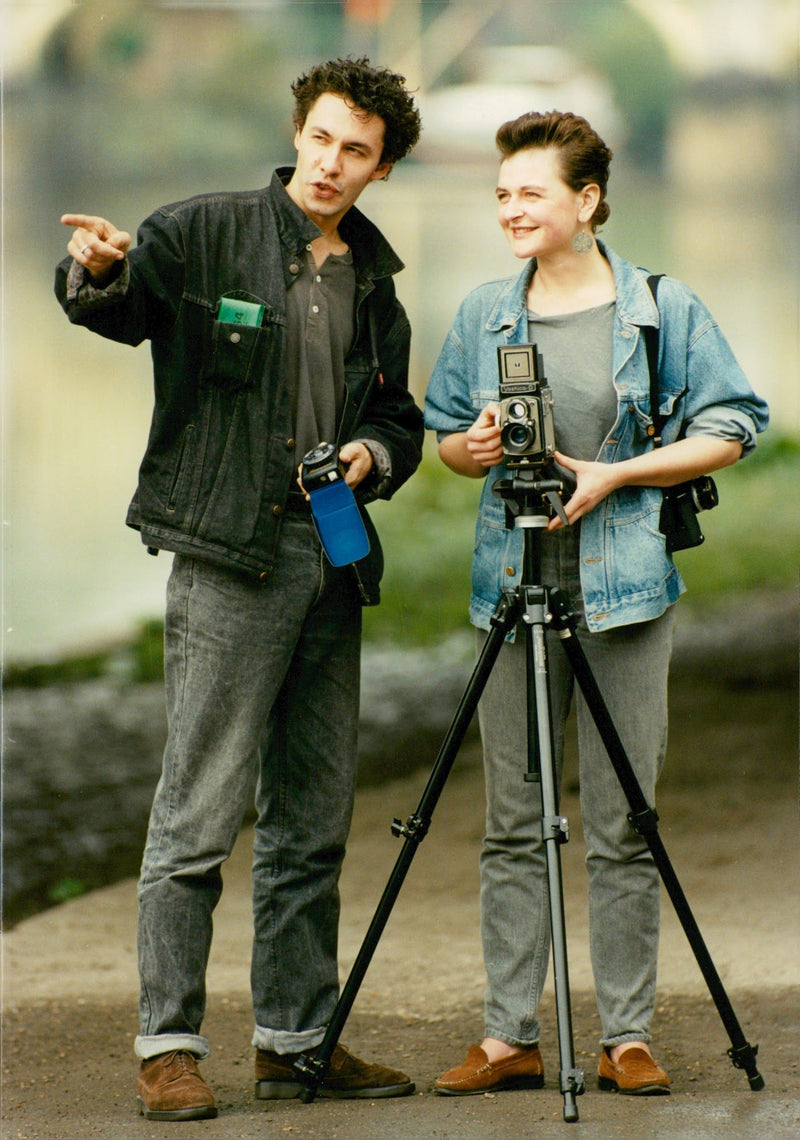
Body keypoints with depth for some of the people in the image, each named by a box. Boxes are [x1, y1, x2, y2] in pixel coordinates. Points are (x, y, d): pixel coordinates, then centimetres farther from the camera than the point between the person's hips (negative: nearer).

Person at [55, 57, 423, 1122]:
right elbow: (117, 307, -15)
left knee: (313, 823, 11)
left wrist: (373, 453, 0)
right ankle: (169, 1046, -4)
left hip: (332, 559, 6)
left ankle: (299, 1036, 19)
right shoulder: (206, 234, -2)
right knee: (199, 815, -8)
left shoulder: (374, 284, 15)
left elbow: (398, 420, 22)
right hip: (230, 556, -6)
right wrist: (96, 271, -37)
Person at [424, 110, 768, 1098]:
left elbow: (729, 430, 1)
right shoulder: (483, 315, 10)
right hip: (512, 582, 3)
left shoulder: (665, 311, 1)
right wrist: (474, 447, -4)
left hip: (626, 586, -3)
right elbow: (447, 436, 19)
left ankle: (628, 1037, 5)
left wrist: (613, 475, -9)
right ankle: (508, 1037, 7)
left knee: (623, 830, -1)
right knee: (512, 828, 3)